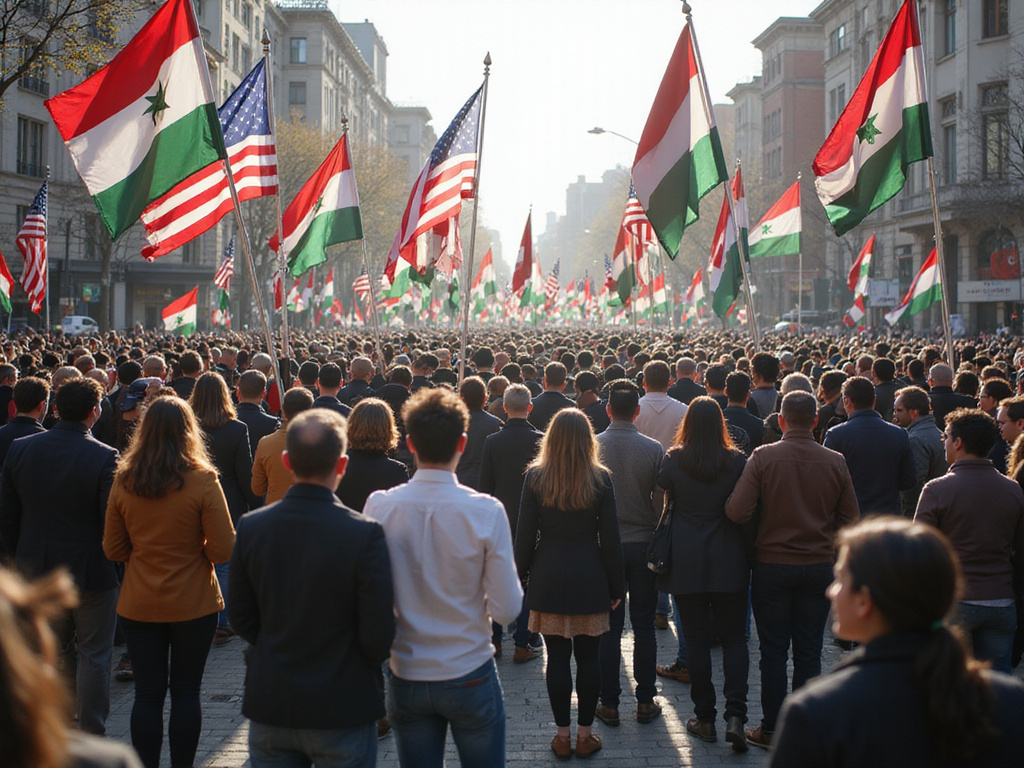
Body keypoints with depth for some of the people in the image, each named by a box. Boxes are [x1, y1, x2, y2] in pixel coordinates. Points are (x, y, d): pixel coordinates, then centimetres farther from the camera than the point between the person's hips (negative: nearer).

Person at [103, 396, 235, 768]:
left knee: (147, 693, 9)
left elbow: (113, 550, 3)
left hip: (138, 605, 2)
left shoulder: (123, 482, -5)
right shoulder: (202, 481, -15)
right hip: (193, 604, -2)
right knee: (186, 692, 11)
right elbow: (222, 550, -13)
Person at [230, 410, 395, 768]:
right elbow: (379, 634, -15)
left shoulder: (250, 527, -7)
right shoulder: (365, 533, -18)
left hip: (269, 710, 3)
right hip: (342, 711, -3)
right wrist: (365, 672, 5)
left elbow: (241, 618, 2)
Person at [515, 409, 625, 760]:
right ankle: (585, 734, 16)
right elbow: (610, 539, -2)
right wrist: (616, 586, 6)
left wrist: (519, 576, 7)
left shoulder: (536, 477, -4)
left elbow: (525, 535, -2)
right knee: (588, 658, 8)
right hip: (590, 579, 0)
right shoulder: (600, 479, -5)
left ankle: (562, 735, 14)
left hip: (549, 579, 0)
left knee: (557, 657, 7)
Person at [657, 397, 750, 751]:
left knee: (696, 639, 8)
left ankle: (704, 718, 13)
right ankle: (735, 714, -6)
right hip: (729, 562, 0)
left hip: (687, 561, 0)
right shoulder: (737, 461, -6)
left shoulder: (674, 460, -6)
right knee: (734, 637, 8)